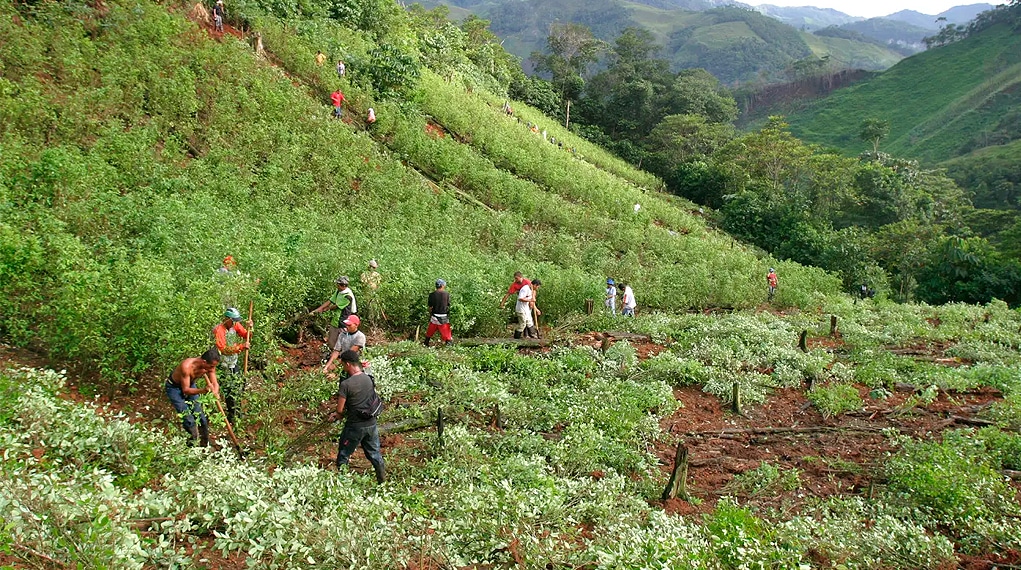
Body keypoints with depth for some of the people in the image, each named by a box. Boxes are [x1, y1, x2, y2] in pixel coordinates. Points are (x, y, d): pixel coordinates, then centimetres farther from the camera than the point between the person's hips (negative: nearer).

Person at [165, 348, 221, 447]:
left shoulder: (210, 366, -23)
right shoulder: (187, 366, -40)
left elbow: (215, 384, -15)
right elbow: (185, 390, -34)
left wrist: (215, 392, -39)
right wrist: (202, 390, -51)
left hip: (190, 384, 6)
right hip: (174, 387, -6)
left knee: (201, 417, 4)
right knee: (188, 420, -13)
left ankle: (204, 444, 20)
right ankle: (194, 445, 5)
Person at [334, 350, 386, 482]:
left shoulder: (346, 384, -19)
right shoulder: (369, 379, -1)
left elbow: (340, 410, -16)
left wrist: (340, 415, 6)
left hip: (355, 426, -5)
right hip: (371, 423, 5)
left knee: (343, 455, 13)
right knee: (374, 452, 18)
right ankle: (382, 478, 20)